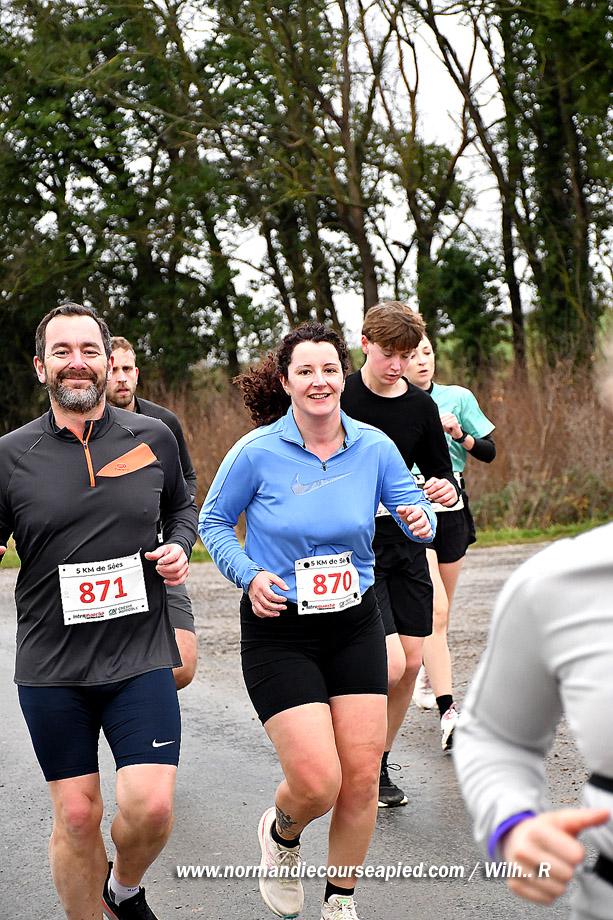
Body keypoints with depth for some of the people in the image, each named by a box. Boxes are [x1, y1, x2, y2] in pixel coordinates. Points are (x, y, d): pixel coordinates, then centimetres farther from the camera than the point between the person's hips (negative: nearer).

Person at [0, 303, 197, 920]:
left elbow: (181, 506, 22)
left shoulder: (152, 439, 4)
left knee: (151, 806, -10)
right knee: (77, 817, 3)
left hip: (140, 655, 1)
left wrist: (179, 548, 3)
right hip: (51, 666, 0)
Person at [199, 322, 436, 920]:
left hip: (356, 627, 3)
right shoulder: (257, 452, -11)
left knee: (361, 779, 3)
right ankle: (281, 833, 26)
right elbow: (213, 523, 2)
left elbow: (414, 514, 7)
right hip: (279, 632, -3)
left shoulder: (373, 446, -3)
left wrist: (421, 521, -17)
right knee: (316, 783, -12)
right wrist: (249, 576, -14)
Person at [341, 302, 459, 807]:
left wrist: (446, 488, -11)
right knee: (390, 664, -15)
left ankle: (379, 763, 23)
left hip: (405, 544, 5)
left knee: (411, 664, 4)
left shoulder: (421, 406, 5)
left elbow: (440, 470, 12)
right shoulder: (338, 399, -8)